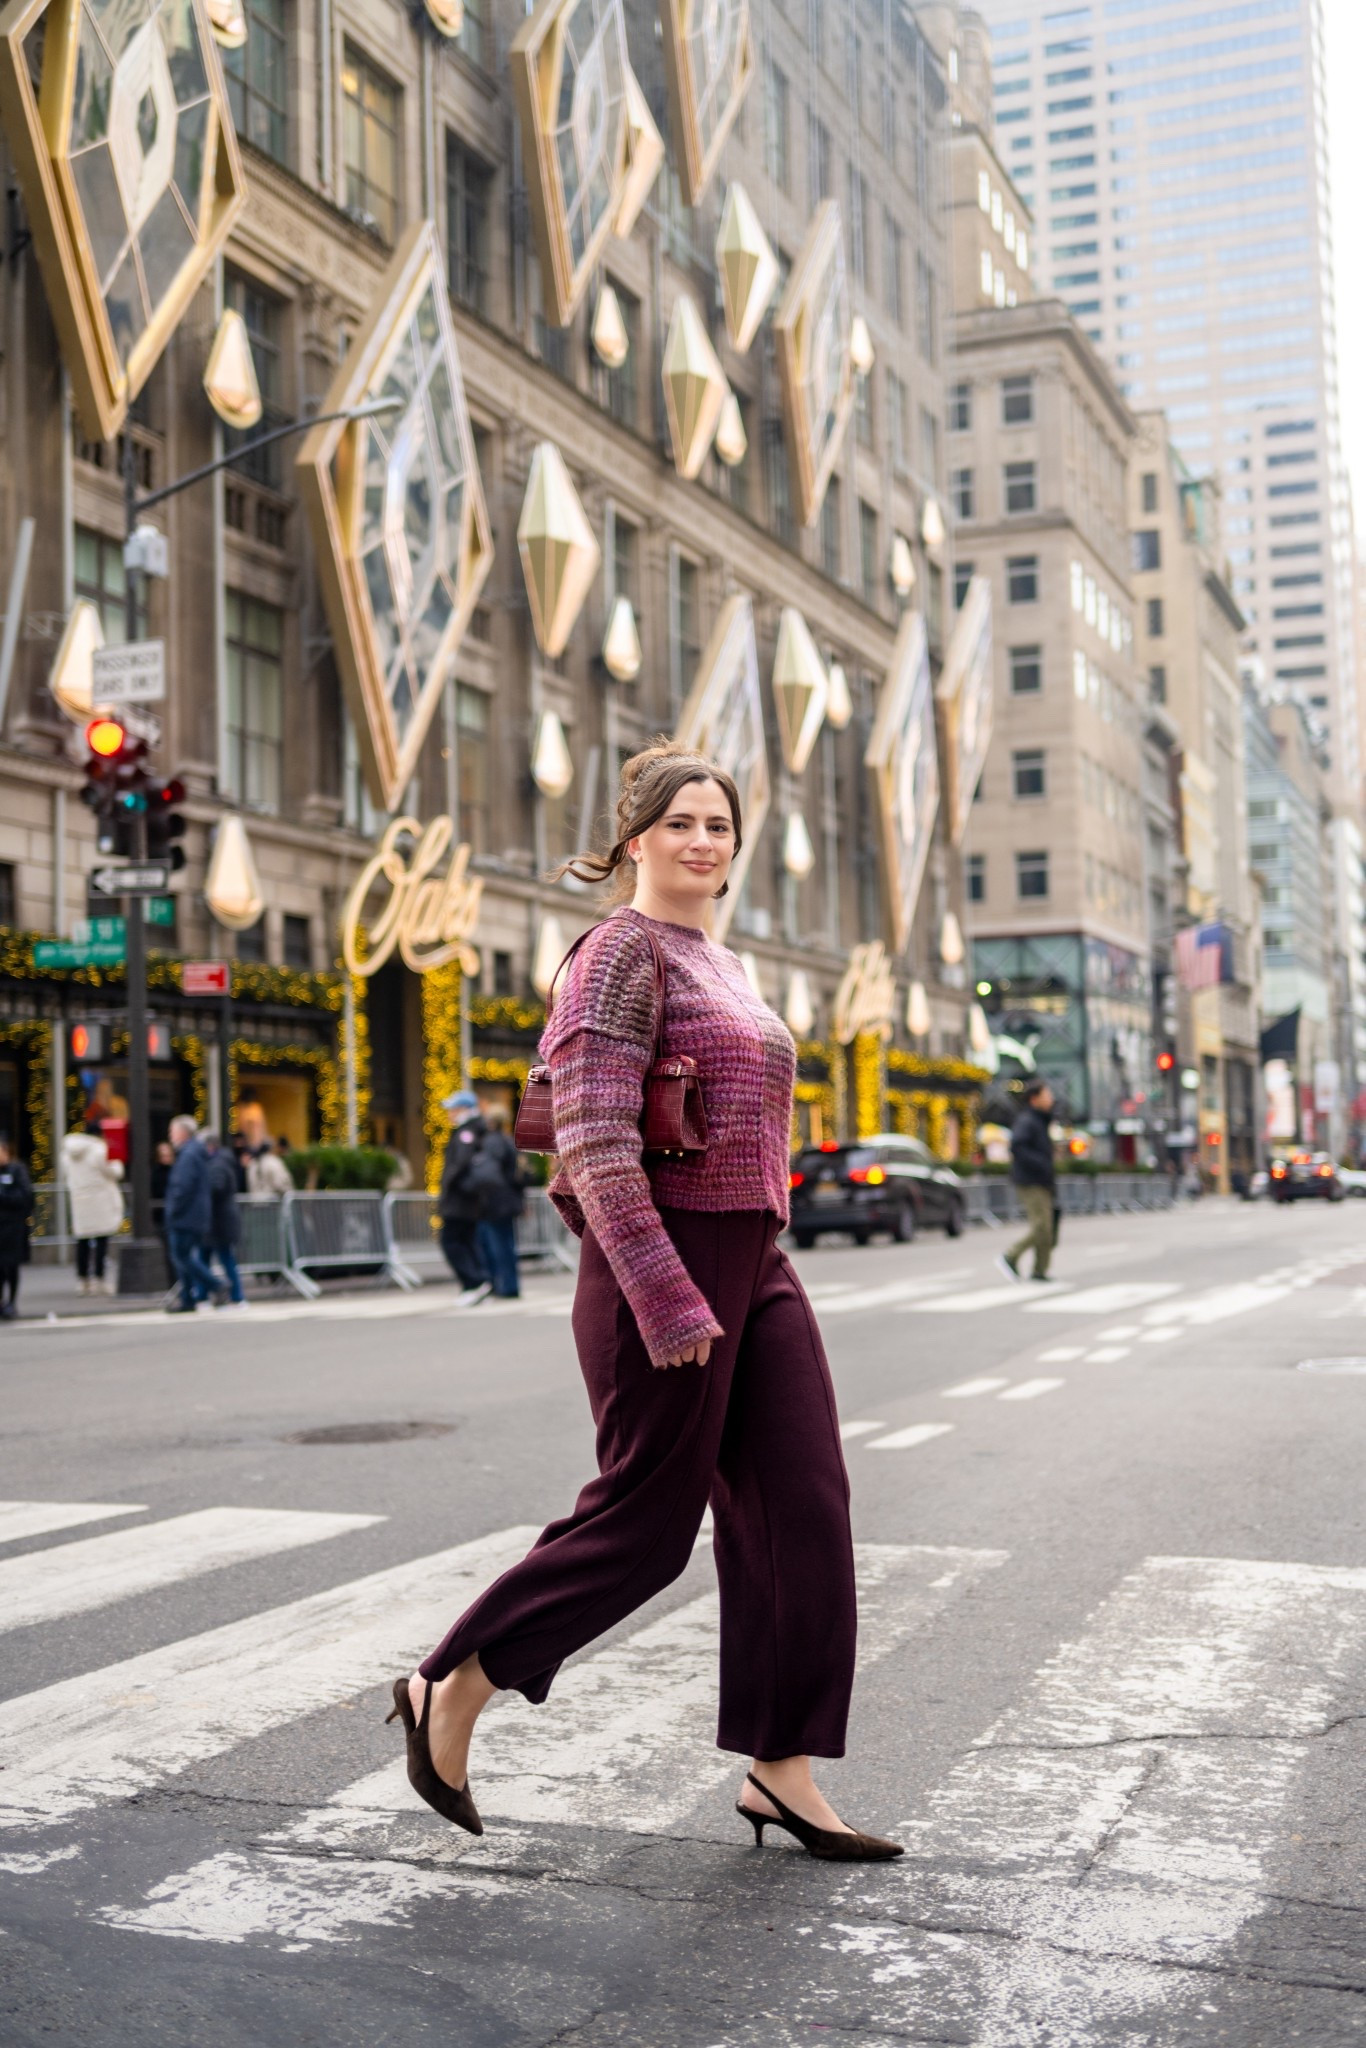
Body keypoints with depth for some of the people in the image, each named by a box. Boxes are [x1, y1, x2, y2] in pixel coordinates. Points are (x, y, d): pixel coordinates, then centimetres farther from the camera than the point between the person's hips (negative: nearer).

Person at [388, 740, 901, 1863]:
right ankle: (448, 1692, 19)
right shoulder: (623, 951, -11)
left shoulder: (725, 964, 18)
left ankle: (781, 1770, 13)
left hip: (755, 1262, 9)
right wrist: (667, 1300, -23)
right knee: (643, 1521, 0)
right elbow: (596, 1144, -19)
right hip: (665, 1262, -9)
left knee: (803, 1505, 4)